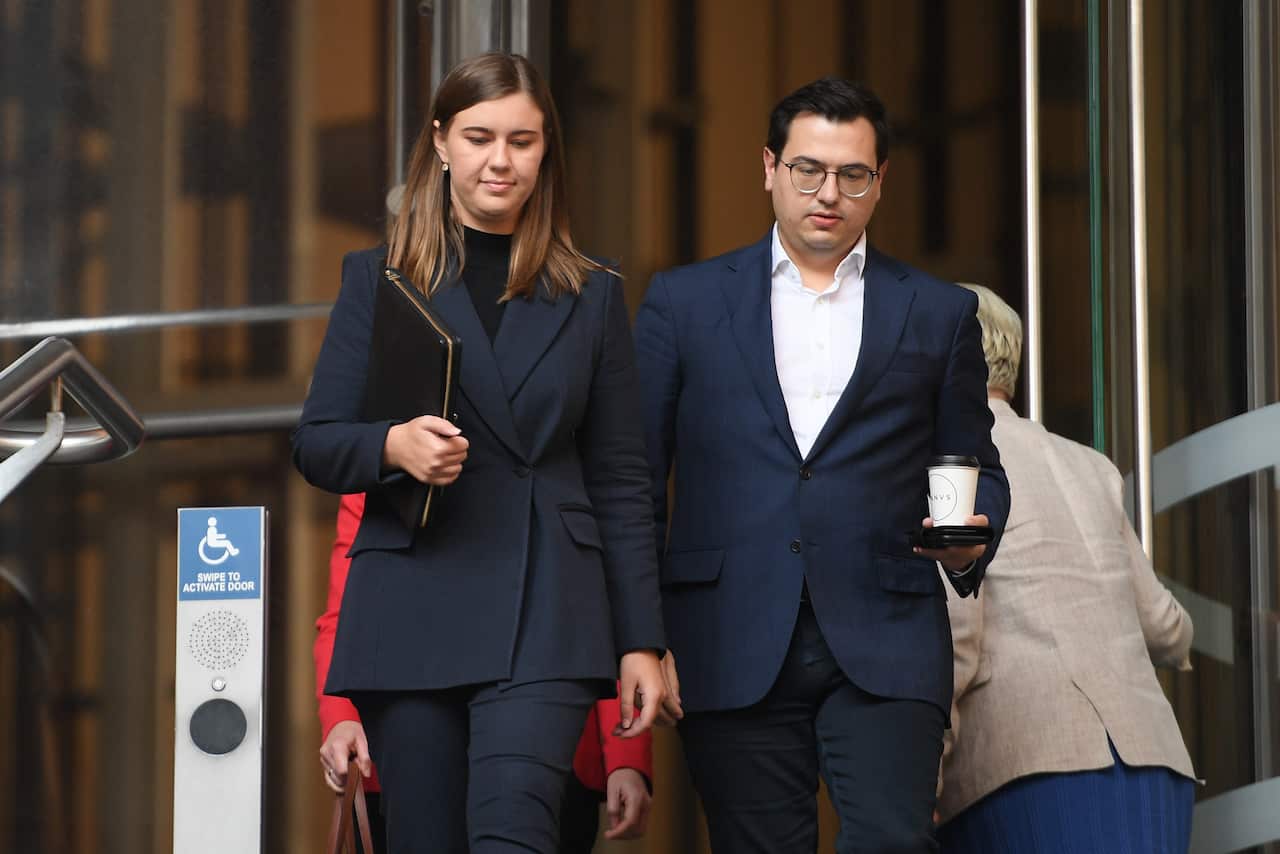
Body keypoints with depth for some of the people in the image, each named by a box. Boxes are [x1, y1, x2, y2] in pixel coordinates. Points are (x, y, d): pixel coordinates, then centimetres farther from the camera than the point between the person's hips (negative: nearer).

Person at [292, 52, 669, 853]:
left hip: (545, 610, -1)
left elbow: (621, 480, 11)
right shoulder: (378, 279, 10)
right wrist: (393, 446, -15)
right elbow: (314, 443, 8)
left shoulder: (591, 296, 11)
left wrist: (641, 641, 6)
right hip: (411, 606, 1)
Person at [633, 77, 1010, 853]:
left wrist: (968, 544, -6)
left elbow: (976, 463, 17)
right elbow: (636, 471, 9)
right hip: (733, 645, 0)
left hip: (885, 645, 0)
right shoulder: (685, 301, 11)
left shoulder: (940, 313, 13)